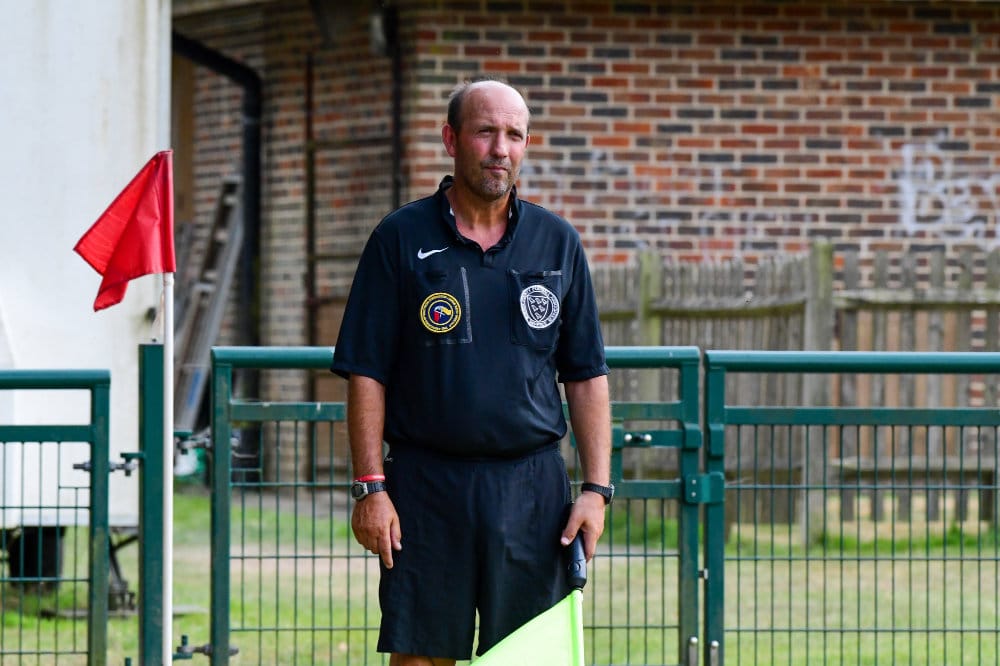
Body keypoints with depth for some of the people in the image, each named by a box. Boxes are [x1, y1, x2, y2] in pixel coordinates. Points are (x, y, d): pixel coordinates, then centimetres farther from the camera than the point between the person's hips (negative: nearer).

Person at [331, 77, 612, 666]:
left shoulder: (558, 243, 9)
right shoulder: (402, 240, 2)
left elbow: (587, 376, 10)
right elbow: (366, 374, 0)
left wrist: (596, 489, 2)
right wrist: (370, 487, -7)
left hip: (534, 486, 2)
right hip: (426, 485, -2)